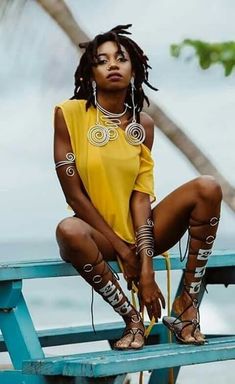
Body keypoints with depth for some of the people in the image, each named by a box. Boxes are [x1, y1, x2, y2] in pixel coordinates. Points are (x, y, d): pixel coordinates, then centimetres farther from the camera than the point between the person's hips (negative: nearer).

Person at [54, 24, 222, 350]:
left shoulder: (143, 124, 2)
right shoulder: (70, 113, -8)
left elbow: (141, 196, -6)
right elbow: (74, 194, -11)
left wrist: (146, 265, -17)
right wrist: (121, 248, -13)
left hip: (138, 230, 4)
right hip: (99, 234, -3)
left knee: (207, 188, -19)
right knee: (69, 231, -39)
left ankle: (187, 306, -15)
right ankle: (131, 317, -17)